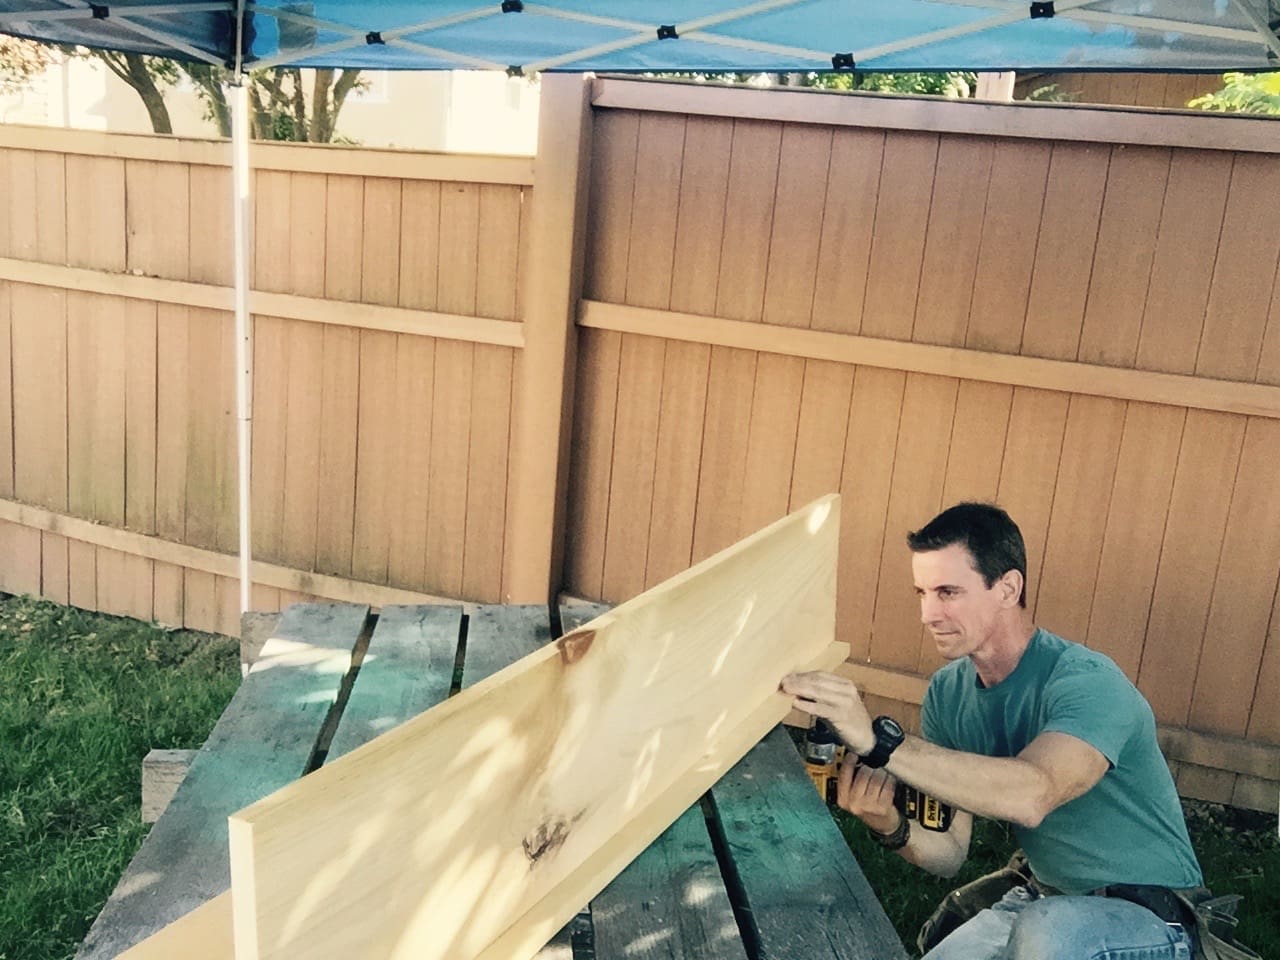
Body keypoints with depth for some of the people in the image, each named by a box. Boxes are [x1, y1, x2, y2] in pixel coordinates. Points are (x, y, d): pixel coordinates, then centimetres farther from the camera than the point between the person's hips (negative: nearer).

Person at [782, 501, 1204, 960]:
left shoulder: (1087, 682, -25)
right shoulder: (948, 691, -5)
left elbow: (1030, 796, -46)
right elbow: (949, 855, -6)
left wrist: (878, 740, -49)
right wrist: (892, 828, -28)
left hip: (1146, 918, -6)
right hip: (1045, 903, 6)